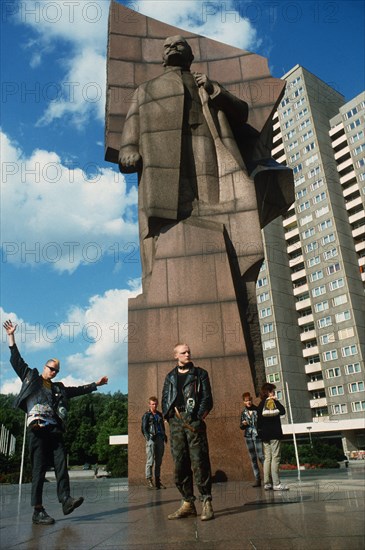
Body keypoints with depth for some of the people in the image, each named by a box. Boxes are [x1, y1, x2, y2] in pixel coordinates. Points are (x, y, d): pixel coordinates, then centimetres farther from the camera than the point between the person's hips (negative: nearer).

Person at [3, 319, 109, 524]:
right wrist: (11, 336, 7)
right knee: (39, 469, -6)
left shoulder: (58, 388, 26)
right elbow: (16, 360, 11)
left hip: (55, 429, 5)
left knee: (61, 464, -6)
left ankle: (66, 500, -9)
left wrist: (96, 384, 35)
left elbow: (78, 390, 34)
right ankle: (38, 511, -3)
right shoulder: (30, 377, 15)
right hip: (37, 428, -5)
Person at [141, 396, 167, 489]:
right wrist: (148, 438, -14)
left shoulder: (159, 414, 17)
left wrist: (164, 436, 12)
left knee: (159, 461, 8)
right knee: (150, 461, -7)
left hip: (160, 439, 5)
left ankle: (157, 481, 15)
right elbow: (143, 428, -4)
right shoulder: (146, 415, 1)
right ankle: (149, 481, -2)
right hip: (151, 440, -5)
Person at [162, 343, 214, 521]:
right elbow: (165, 399, 13)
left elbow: (207, 399, 2)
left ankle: (207, 502, -1)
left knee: (199, 462, -7)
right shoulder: (170, 377, 18)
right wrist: (171, 416, -2)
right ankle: (187, 503, 12)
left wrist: (198, 418, -8)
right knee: (179, 463, 4)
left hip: (194, 421, -3)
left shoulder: (200, 374, 9)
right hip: (176, 423, 3)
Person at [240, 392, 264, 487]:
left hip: (257, 435, -4)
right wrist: (243, 424, -7)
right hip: (248, 436, 4)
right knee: (253, 459, 6)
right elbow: (241, 426, 15)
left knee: (261, 456, -11)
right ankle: (257, 479, 12)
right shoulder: (243, 412, 8)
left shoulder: (257, 410, -2)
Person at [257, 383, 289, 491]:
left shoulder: (261, 404, 12)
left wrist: (260, 432, 15)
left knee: (267, 458, 8)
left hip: (264, 435, 7)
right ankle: (276, 483, -8)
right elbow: (282, 411, -13)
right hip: (274, 434, -7)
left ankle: (267, 483, 8)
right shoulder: (273, 402, -7)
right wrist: (277, 401, -4)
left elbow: (258, 420, 12)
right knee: (275, 458, -6)